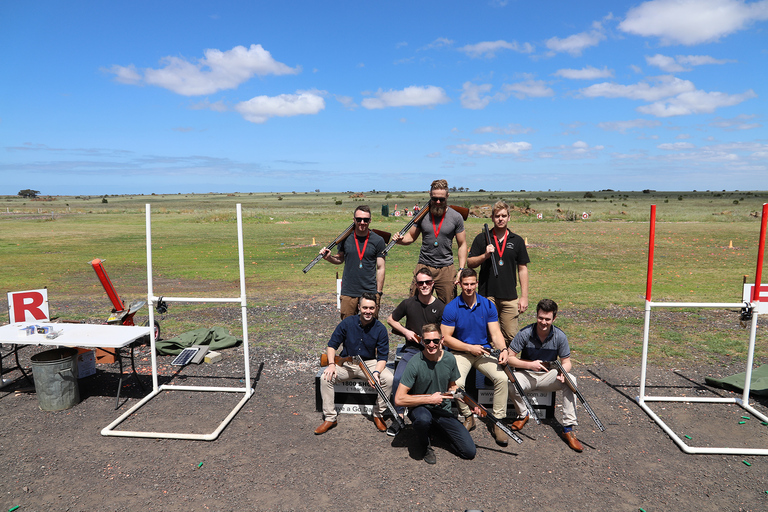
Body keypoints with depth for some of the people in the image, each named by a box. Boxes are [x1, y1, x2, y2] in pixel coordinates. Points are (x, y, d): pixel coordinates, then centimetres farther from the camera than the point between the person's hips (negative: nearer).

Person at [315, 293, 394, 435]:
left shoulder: (380, 329, -9)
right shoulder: (347, 323, -8)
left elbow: (383, 357, -8)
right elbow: (332, 345, -1)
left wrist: (376, 372, -28)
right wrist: (331, 364, -18)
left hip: (370, 363, 0)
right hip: (346, 363, 1)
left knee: (388, 379, -27)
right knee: (325, 378, -24)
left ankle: (378, 415, -4)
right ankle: (330, 418, -7)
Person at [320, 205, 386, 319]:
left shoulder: (378, 241, -1)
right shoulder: (346, 238, 3)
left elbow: (380, 268, 1)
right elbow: (340, 259, 15)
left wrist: (379, 292, -2)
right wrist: (329, 257, -6)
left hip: (370, 292, -1)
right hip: (348, 292, 1)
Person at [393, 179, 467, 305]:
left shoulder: (456, 217, 0)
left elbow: (462, 244, 4)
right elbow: (411, 236, 11)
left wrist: (461, 269, -5)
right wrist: (401, 239, -13)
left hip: (446, 269, -1)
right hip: (423, 266, 1)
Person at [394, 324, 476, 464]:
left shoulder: (450, 359, -4)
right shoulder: (415, 364, -19)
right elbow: (399, 400, -22)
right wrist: (430, 399, -20)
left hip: (444, 411, 4)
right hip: (420, 408, -4)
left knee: (470, 452, -9)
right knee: (423, 419, -40)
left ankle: (440, 431, 18)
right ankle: (424, 446, -5)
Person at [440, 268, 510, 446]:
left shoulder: (488, 305, 0)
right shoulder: (451, 308, -8)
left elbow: (495, 332, -3)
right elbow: (446, 337, -8)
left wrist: (503, 349, -23)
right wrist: (470, 348, -14)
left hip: (484, 352, 2)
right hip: (460, 352, -2)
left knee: (502, 378, -23)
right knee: (457, 383, -28)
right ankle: (468, 417, -1)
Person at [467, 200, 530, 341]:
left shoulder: (517, 241, 9)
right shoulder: (481, 239, 6)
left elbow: (522, 269, 9)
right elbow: (469, 263, 5)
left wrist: (524, 296, 3)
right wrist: (485, 255, -14)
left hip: (510, 297, 1)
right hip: (486, 295, -1)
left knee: (511, 337, 0)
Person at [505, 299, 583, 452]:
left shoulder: (560, 336, -10)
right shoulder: (525, 333, -15)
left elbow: (566, 362, -1)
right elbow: (509, 358, -13)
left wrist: (563, 373, -25)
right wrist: (530, 364, -27)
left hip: (548, 375, 2)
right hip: (526, 375, -2)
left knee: (571, 380, -27)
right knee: (512, 382, -34)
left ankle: (568, 429, -19)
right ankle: (523, 415, -3)